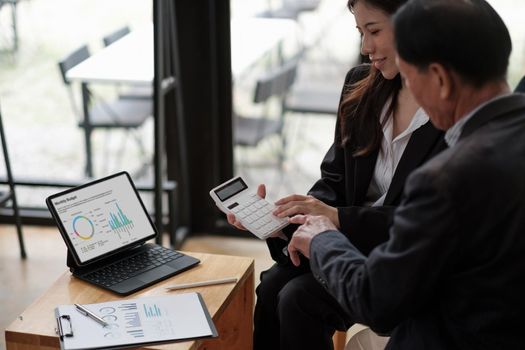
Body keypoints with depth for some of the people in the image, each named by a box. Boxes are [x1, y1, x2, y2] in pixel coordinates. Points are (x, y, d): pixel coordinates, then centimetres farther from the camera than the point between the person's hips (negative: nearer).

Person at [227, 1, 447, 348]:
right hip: (353, 243, 6)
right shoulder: (361, 87, 5)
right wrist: (281, 216, -10)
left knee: (300, 298, -23)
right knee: (273, 284, -19)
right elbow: (335, 180, 8)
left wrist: (338, 217, -22)